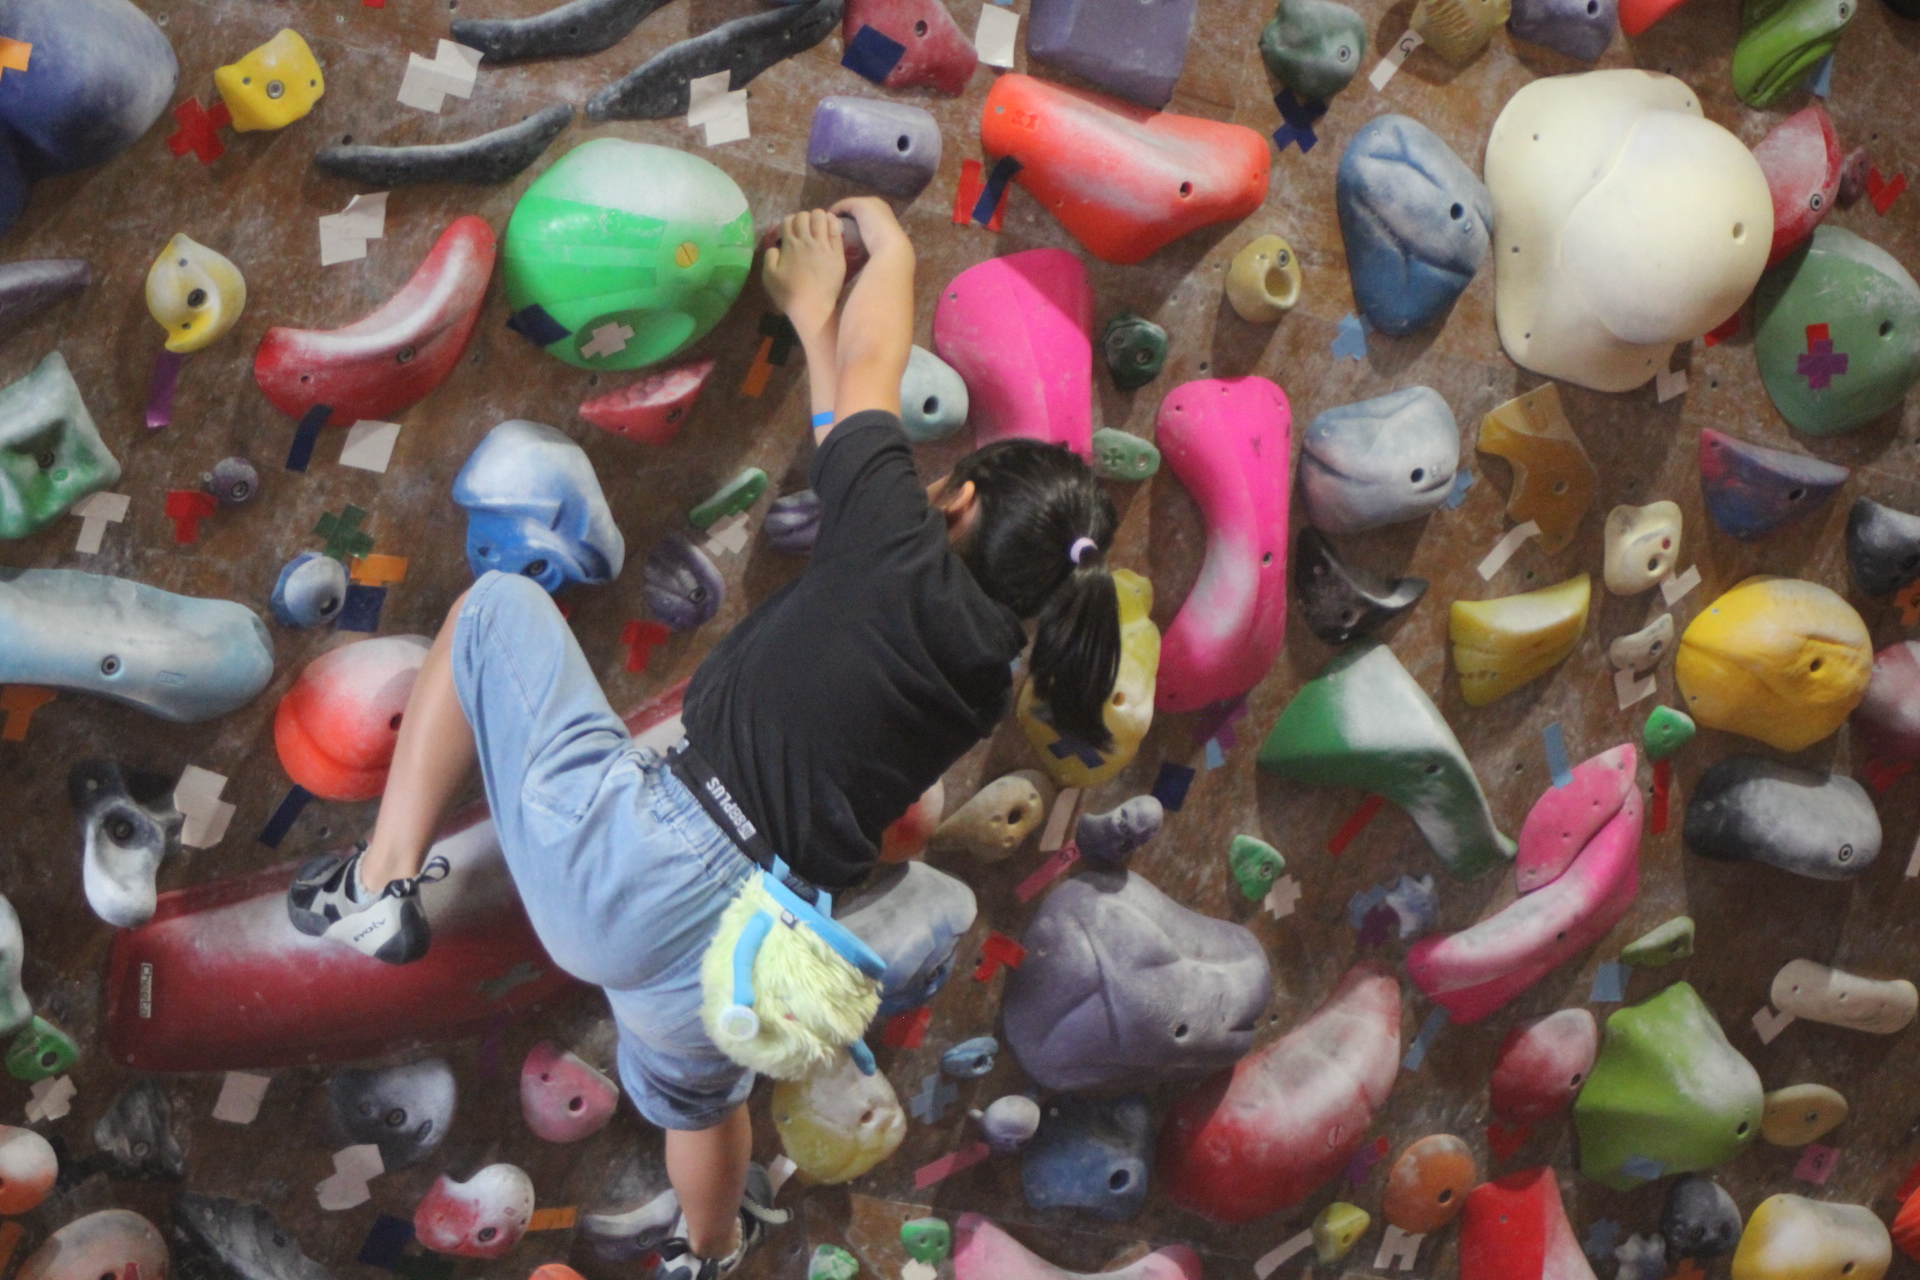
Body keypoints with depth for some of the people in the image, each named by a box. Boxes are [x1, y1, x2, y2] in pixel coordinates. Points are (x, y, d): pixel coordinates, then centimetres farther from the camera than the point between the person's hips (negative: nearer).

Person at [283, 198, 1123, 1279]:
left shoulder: (897, 556, -10)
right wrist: (817, 319, 26)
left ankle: (383, 880, 13)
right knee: (697, 1087, 40)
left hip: (619, 861, -5)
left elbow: (868, 366, 4)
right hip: (730, 959, 5)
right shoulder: (987, 677, 6)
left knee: (498, 608, 16)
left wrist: (885, 236, 24)